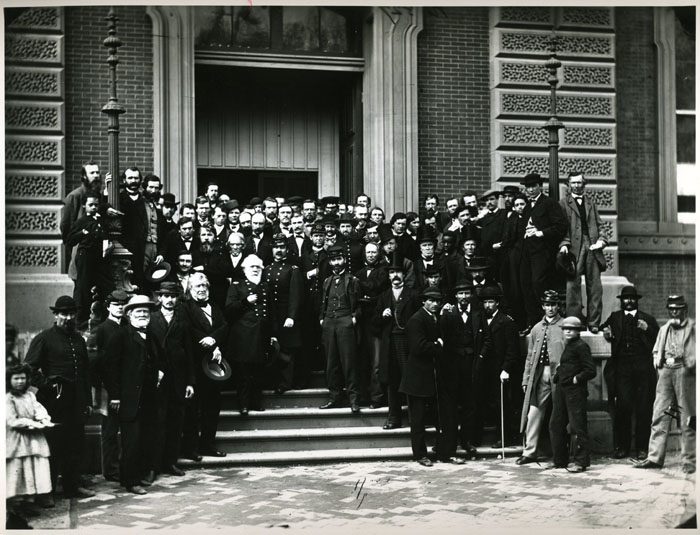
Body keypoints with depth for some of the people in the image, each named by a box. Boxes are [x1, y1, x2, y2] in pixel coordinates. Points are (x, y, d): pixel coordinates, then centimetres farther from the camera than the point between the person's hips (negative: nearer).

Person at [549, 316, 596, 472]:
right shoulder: (566, 346, 17)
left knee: (577, 426, -5)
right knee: (555, 425, 11)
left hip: (575, 391, -9)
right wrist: (556, 376, 12)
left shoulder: (581, 346, -9)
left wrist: (576, 379, -12)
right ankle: (559, 460, 20)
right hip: (561, 390, 9)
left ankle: (581, 462, 1)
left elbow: (591, 370, -14)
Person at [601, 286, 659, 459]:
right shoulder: (615, 317, 16)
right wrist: (606, 334, -7)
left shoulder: (647, 319, 13)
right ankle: (621, 447, 2)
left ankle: (642, 448, 6)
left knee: (643, 409, -1)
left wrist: (647, 329, -9)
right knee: (623, 406, -6)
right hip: (622, 368, 0)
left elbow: (659, 340, 7)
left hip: (643, 369, 0)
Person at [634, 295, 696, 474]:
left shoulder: (693, 328, 4)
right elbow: (656, 351, 24)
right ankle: (655, 457, 1)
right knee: (659, 416, 0)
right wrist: (660, 362, 7)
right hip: (666, 373, 5)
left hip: (685, 373, -5)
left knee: (687, 420, -2)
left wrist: (689, 362, -14)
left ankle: (689, 461, 3)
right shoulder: (664, 329, 21)